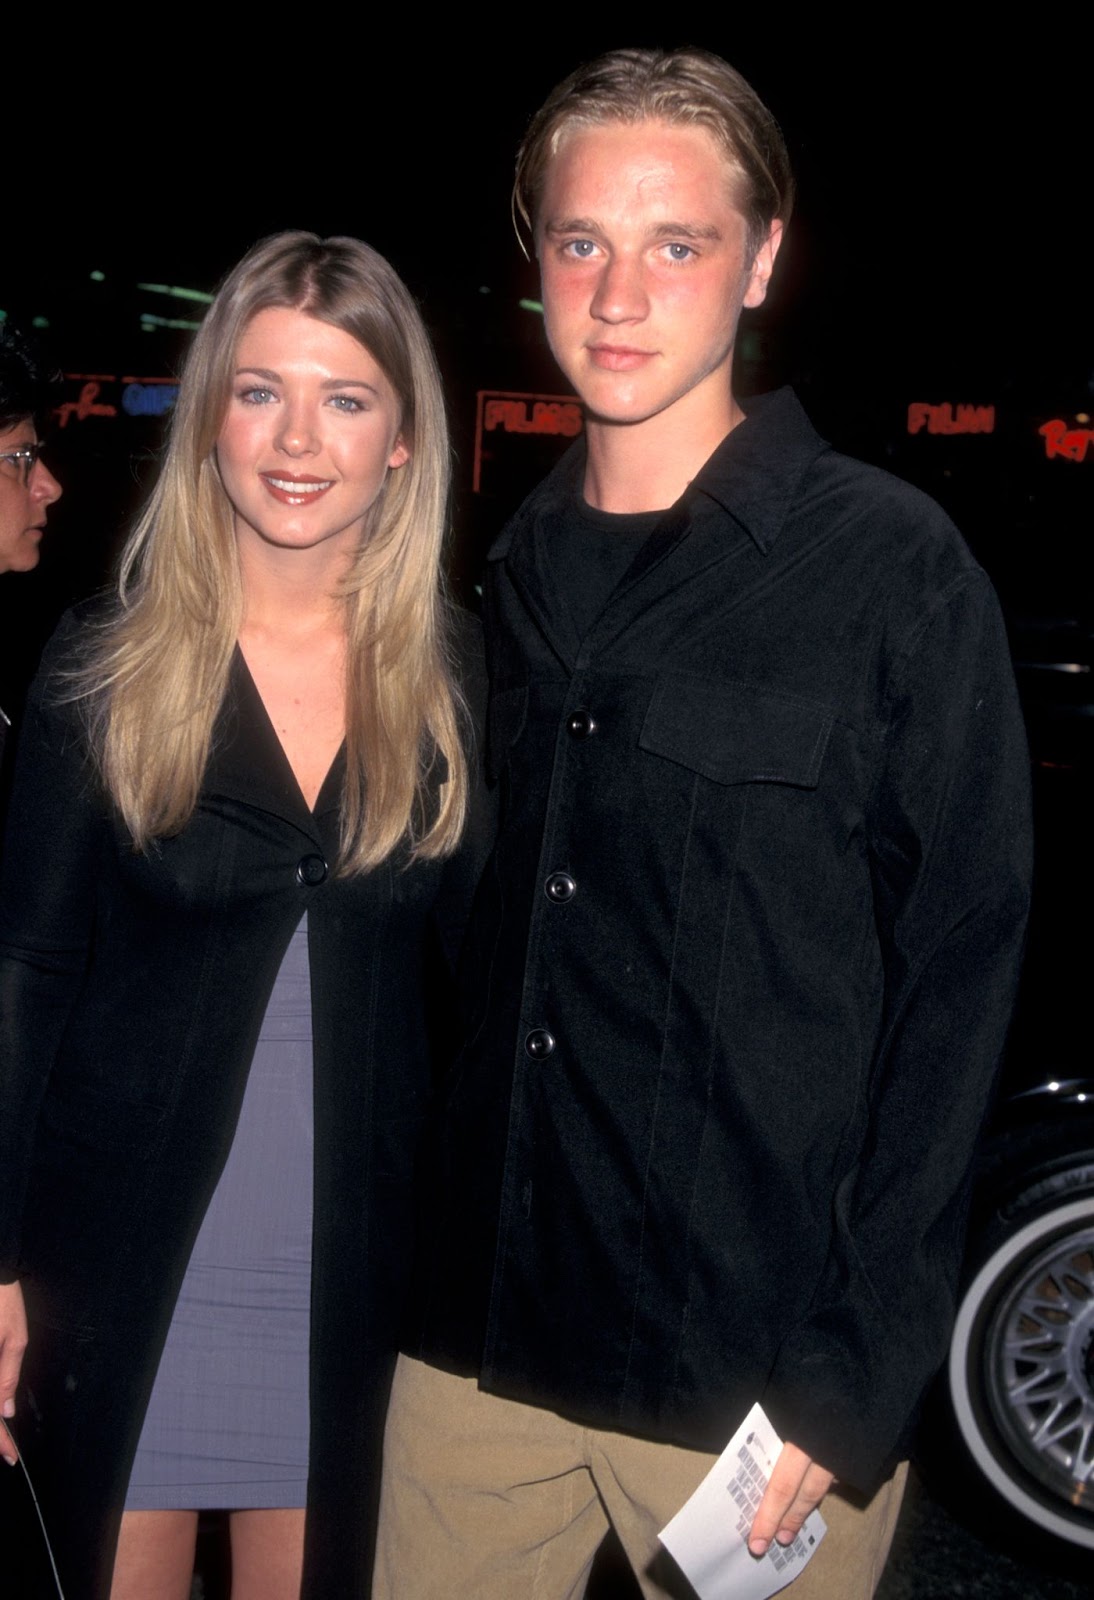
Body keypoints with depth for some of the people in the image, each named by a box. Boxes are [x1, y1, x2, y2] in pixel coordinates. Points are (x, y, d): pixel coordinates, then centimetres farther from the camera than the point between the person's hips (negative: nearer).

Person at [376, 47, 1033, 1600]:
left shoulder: (893, 566, -7)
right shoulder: (520, 567, 8)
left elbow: (958, 979, -8)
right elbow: (483, 938, 12)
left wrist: (855, 1384, -12)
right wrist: (420, 1261, 6)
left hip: (754, 1363, -4)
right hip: (477, 1339, 5)